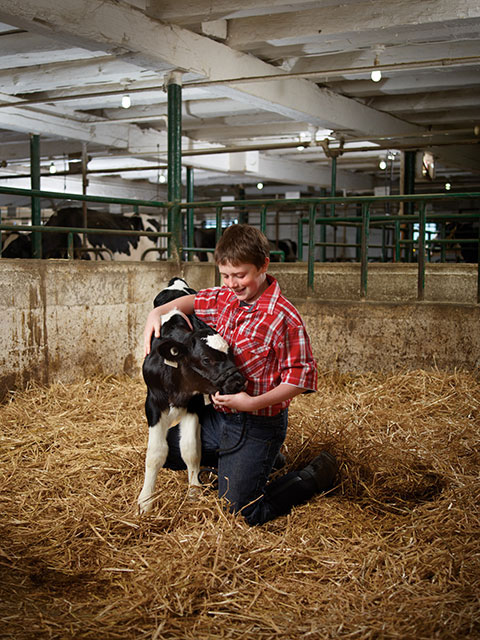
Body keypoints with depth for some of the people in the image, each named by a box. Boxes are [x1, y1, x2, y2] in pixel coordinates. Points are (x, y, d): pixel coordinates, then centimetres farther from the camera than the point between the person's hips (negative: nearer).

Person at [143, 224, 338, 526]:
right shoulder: (226, 298, -1)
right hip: (217, 415, 8)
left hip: (257, 425, -8)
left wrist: (253, 402, -29)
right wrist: (157, 312, 1)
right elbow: (195, 300, 20)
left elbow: (302, 376, -21)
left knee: (242, 514, -7)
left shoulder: (284, 318, -23)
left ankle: (317, 475, 14)